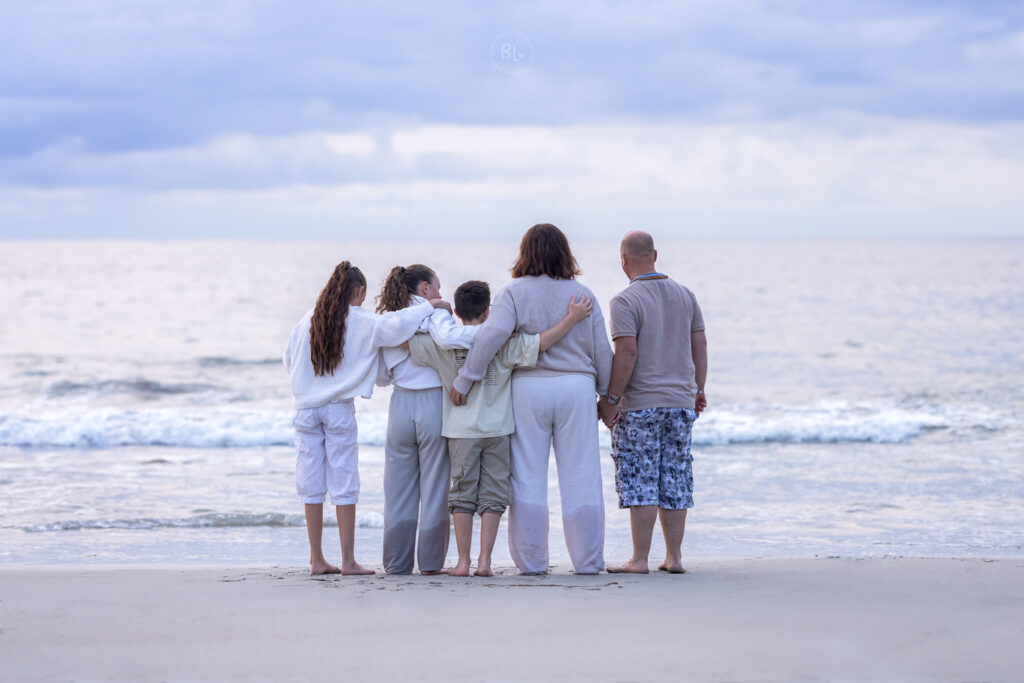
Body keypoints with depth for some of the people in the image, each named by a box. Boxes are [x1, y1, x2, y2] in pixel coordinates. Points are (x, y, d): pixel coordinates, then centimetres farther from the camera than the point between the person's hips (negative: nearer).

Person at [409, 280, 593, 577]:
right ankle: (484, 561, -1)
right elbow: (539, 344, -13)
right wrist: (572, 318, -8)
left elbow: (407, 341, 4)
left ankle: (463, 562, 5)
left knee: (463, 494, 5)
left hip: (461, 430, 1)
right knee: (492, 495, 4)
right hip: (497, 428, -1)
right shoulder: (503, 340, -4)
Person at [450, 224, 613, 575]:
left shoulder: (514, 292, -2)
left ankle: (531, 560, 6)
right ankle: (588, 560, 6)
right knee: (580, 477, 4)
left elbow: (492, 334, -17)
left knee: (528, 477, 5)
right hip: (576, 387, 1)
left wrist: (464, 380, -13)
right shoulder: (583, 295, 6)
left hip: (528, 387, -1)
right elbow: (602, 352, 7)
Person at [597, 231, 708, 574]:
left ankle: (640, 559, -3)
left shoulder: (625, 301, -11)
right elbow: (700, 345, 10)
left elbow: (626, 353, -18)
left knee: (640, 482, -3)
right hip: (681, 402, 6)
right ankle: (674, 556, 10)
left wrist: (611, 399, -12)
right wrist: (698, 390, 18)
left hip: (639, 404, -6)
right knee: (674, 481, 9)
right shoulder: (685, 295, 9)